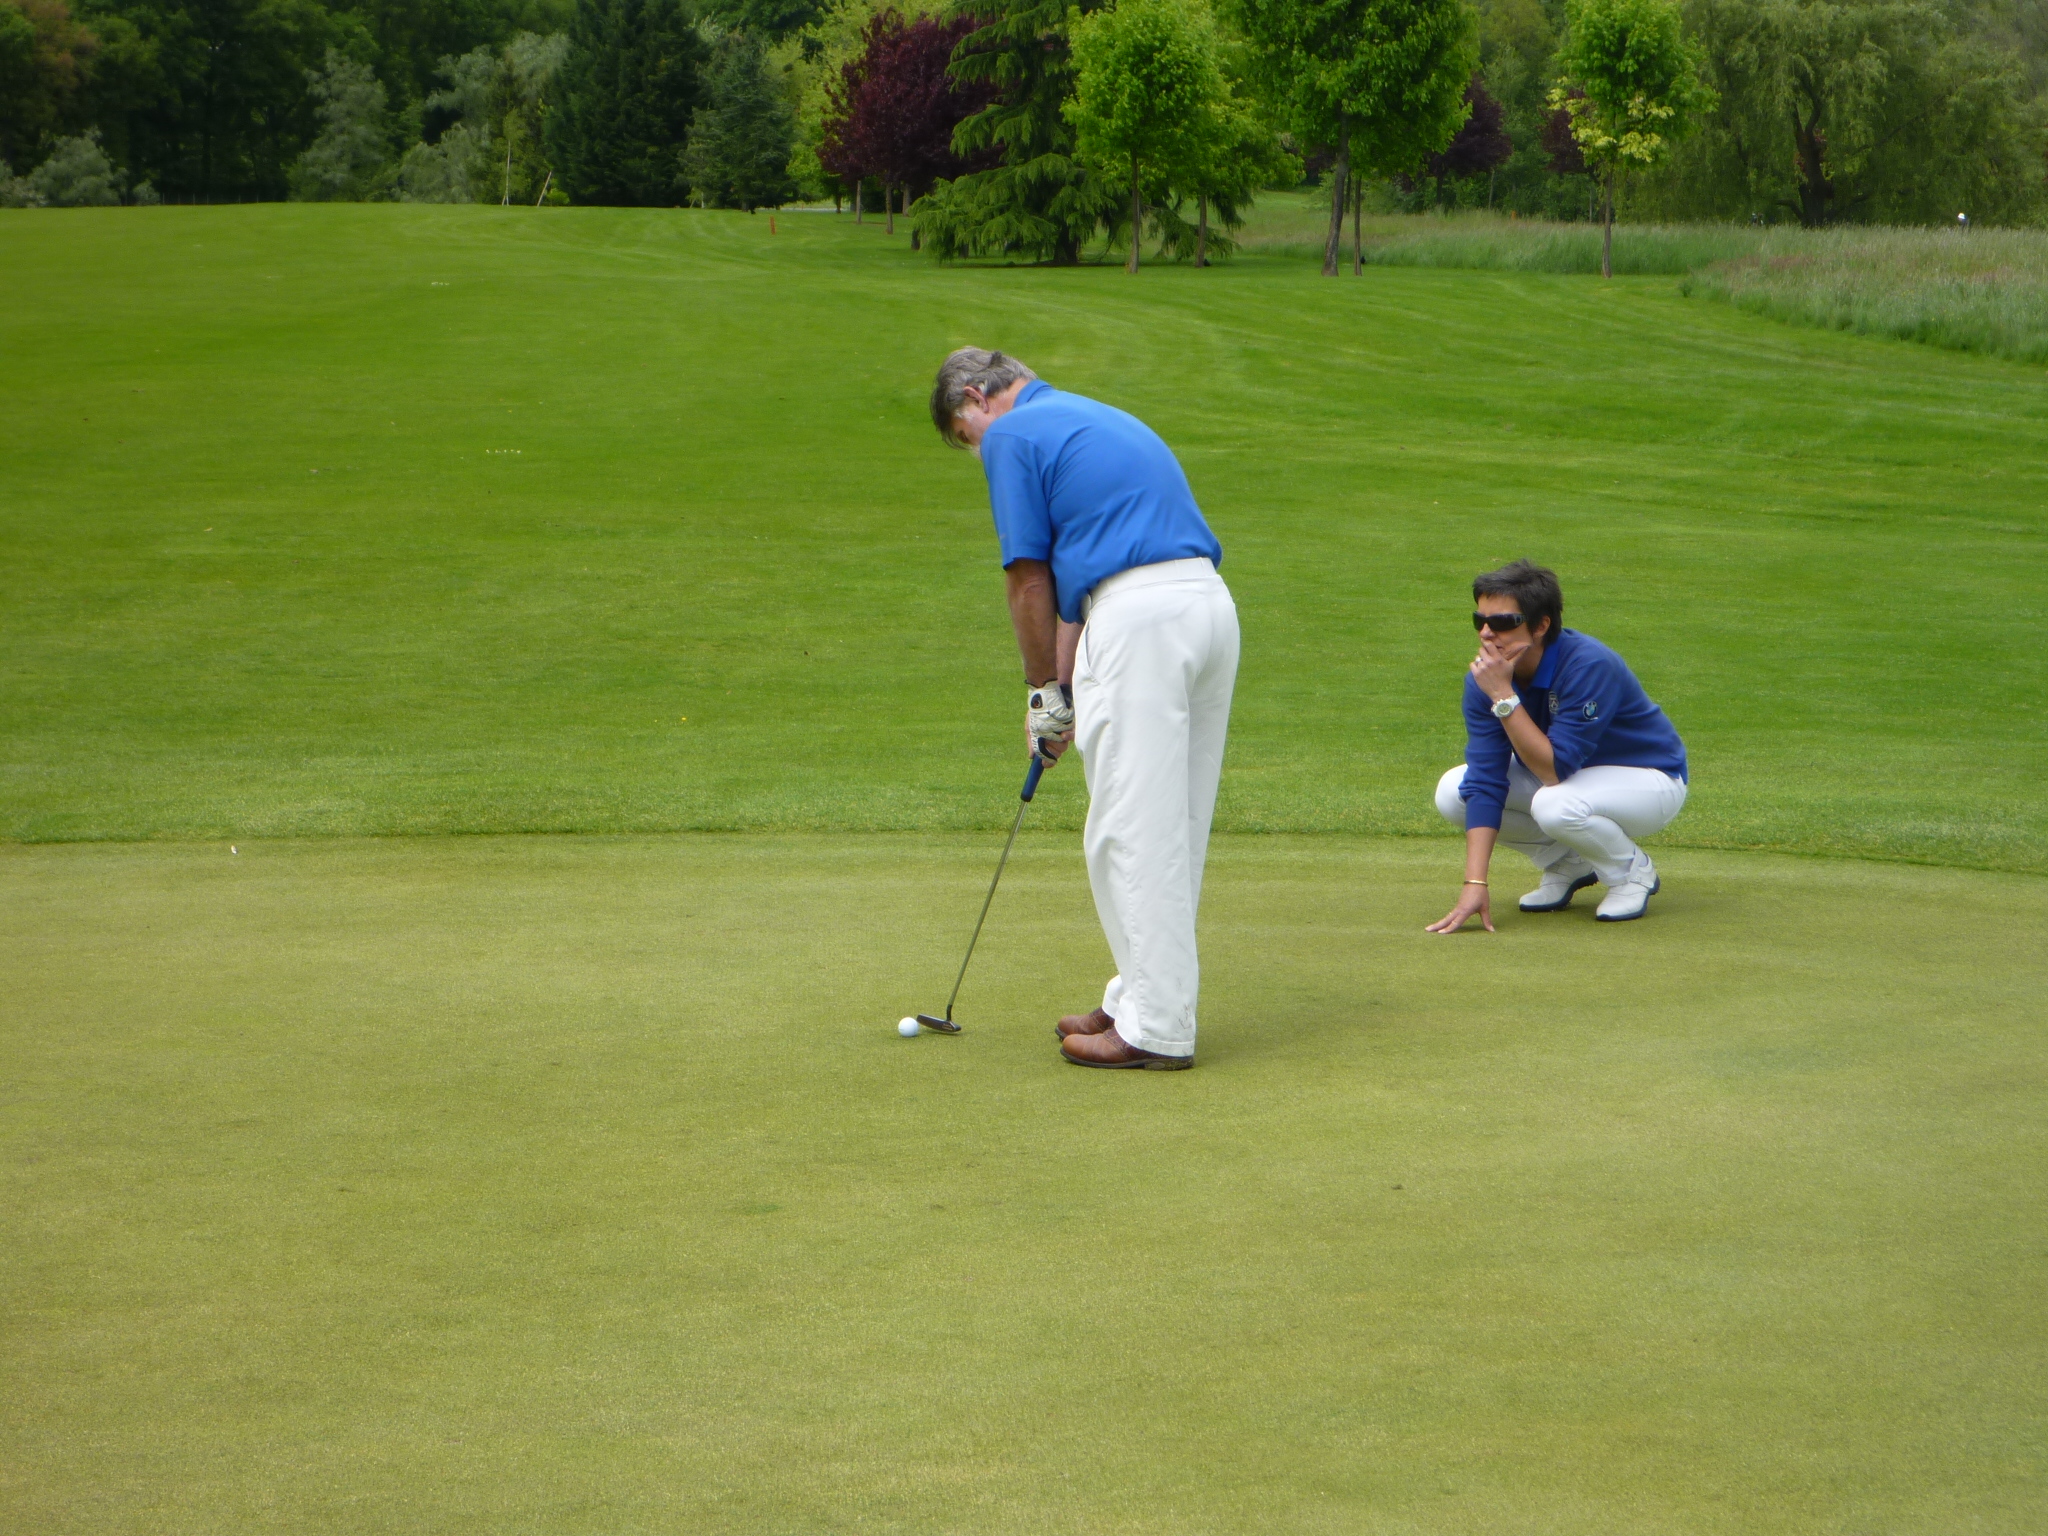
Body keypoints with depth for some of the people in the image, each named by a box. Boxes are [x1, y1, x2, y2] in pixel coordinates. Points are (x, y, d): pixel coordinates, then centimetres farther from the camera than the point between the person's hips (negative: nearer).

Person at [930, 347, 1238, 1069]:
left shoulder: (1012, 436, 2)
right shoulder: (1095, 418, 28)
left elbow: (1030, 578, 1)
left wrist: (1044, 691, 10)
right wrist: (1066, 681, 23)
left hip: (1140, 618, -9)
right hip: (1210, 604, 9)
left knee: (1132, 831, -3)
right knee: (1175, 831, 14)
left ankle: (1157, 1028, -1)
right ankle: (1144, 997, 23)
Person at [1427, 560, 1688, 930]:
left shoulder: (1589, 666, -33)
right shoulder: (1486, 675, -17)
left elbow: (1555, 771, -36)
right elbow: (1484, 782, -21)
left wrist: (1503, 696, -40)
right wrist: (1474, 884, -29)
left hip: (1649, 779, -6)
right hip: (1566, 774, 6)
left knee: (1555, 805, -37)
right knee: (1452, 791, -14)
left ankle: (1633, 872, -6)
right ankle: (1568, 864, 6)